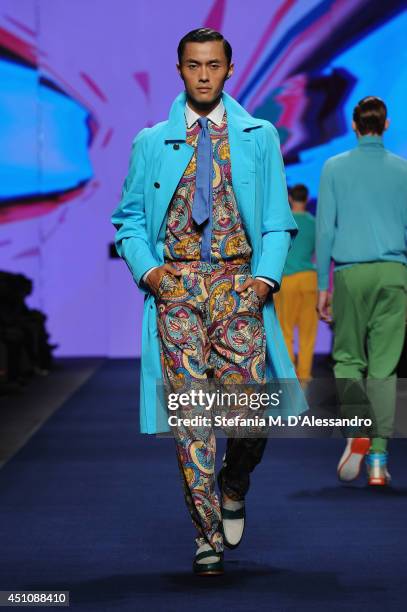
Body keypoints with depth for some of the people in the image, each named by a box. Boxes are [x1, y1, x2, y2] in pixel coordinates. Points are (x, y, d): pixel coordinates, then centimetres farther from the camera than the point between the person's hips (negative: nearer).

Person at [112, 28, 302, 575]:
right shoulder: (151, 143, 12)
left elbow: (277, 221, 9)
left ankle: (234, 485, 25)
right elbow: (130, 218, 14)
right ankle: (209, 533, 5)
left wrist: (266, 277, -6)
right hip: (174, 285, 1)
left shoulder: (259, 137, 11)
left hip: (237, 284, 0)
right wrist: (147, 268, -4)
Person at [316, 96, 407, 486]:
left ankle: (357, 432, -14)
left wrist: (322, 286, 6)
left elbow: (325, 230, 1)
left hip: (350, 273, -1)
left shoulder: (335, 168, 3)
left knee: (348, 358, 10)